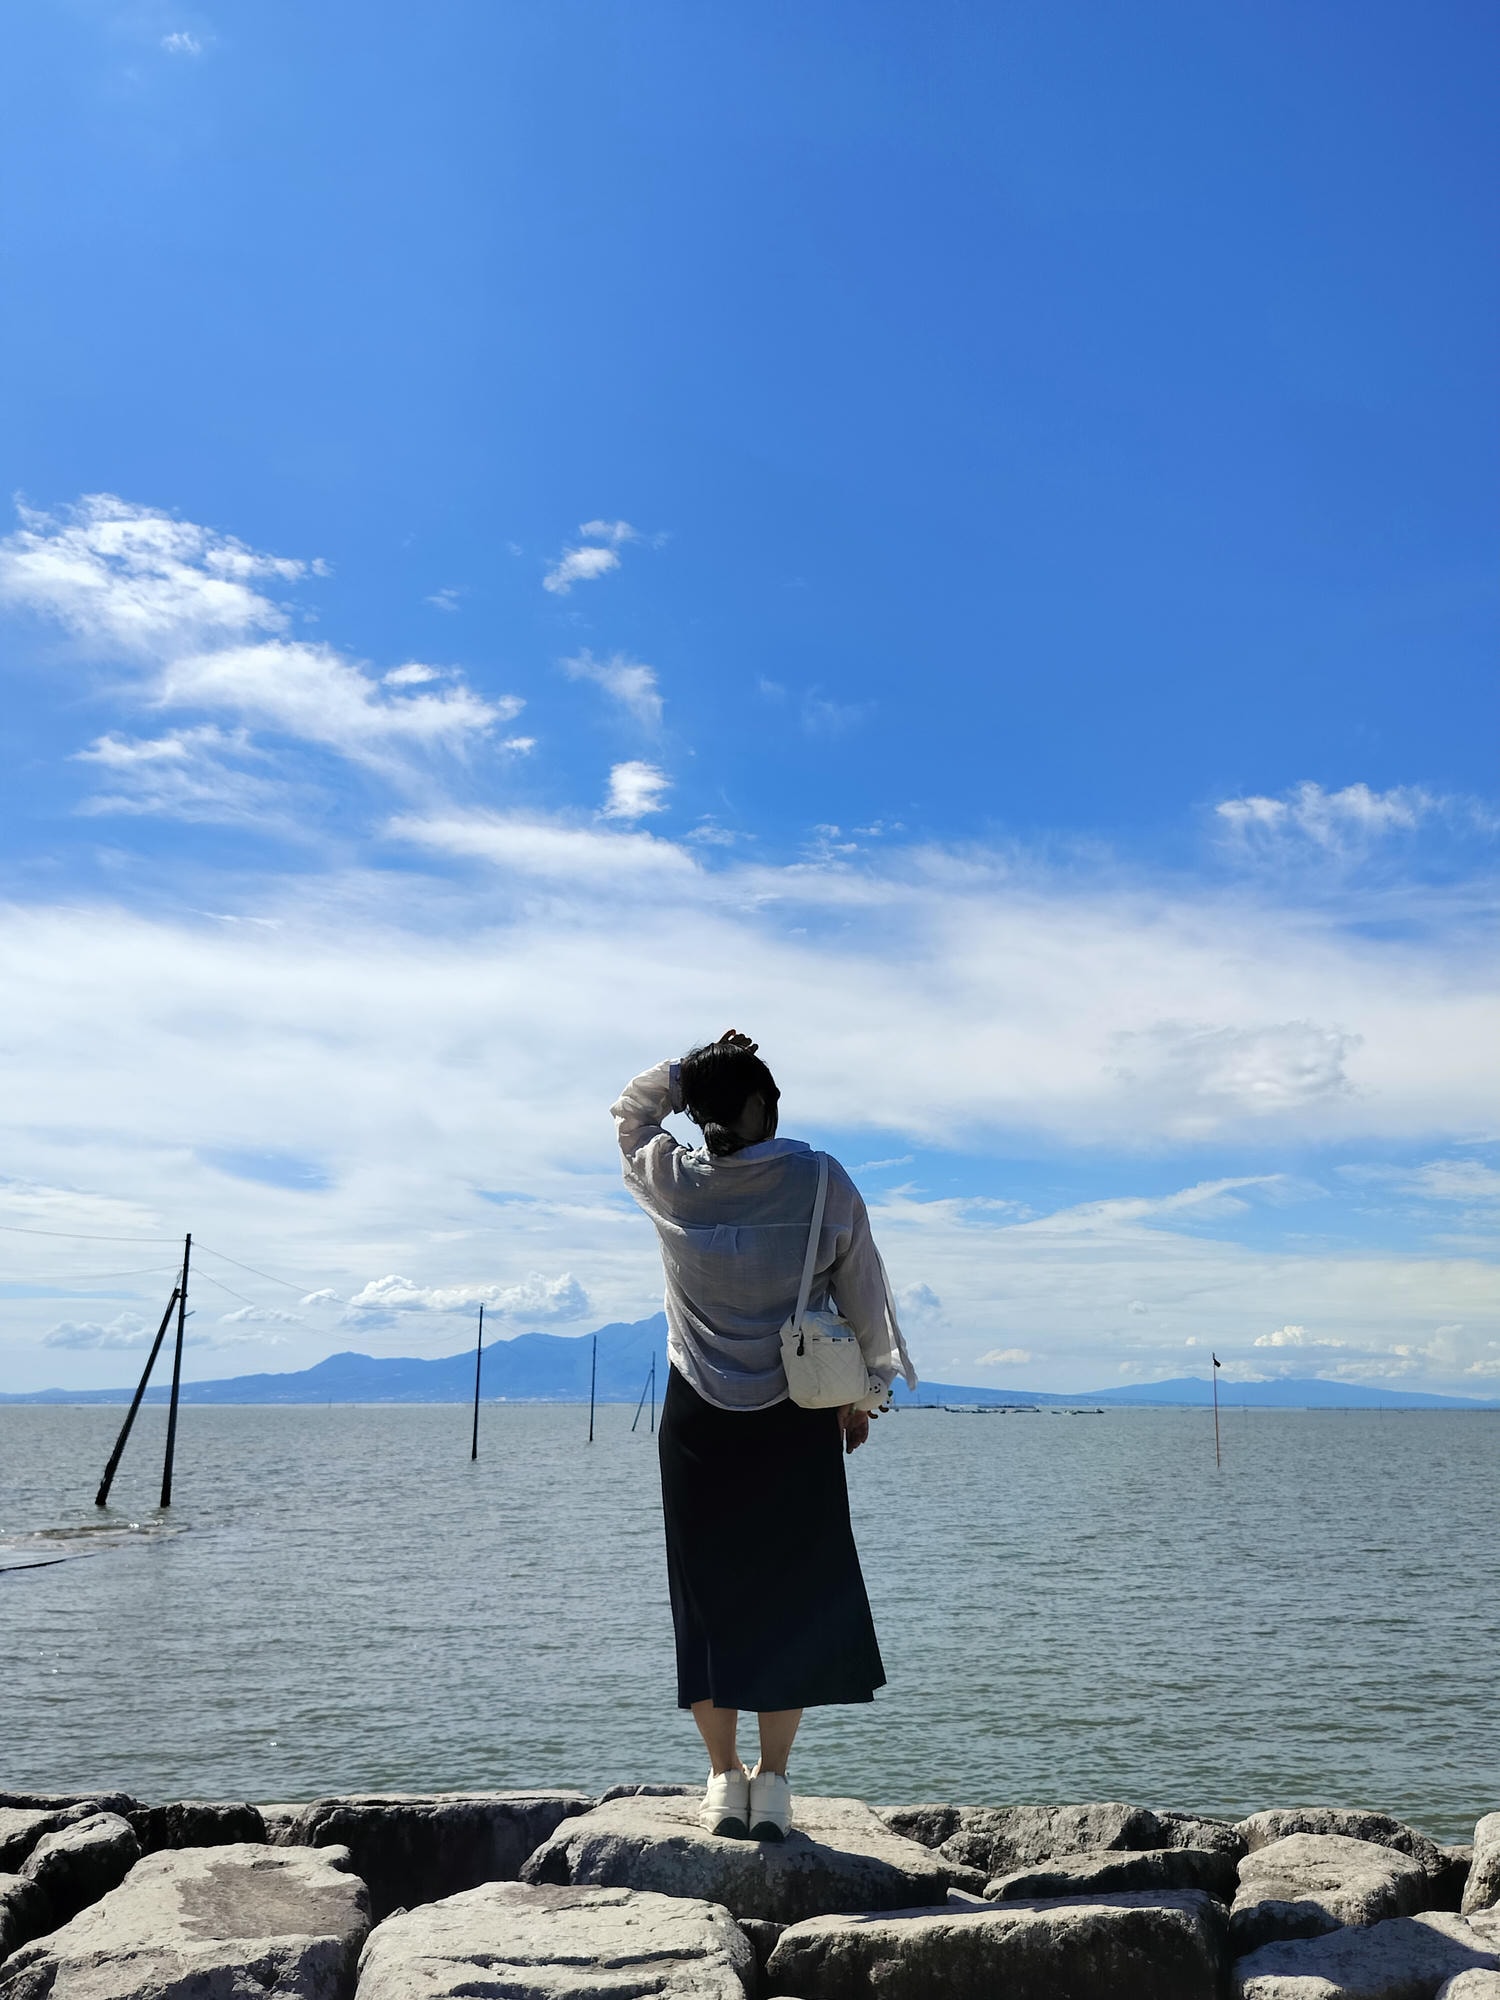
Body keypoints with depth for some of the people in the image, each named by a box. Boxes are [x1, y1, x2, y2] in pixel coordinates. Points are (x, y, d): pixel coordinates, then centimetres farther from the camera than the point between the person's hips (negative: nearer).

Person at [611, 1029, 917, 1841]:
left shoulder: (671, 1181, -5)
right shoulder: (824, 1183, -8)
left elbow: (630, 1113, 16)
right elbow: (861, 1294, 1)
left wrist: (695, 1062, 11)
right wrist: (863, 1392, 12)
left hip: (698, 1422, 1)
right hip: (796, 1421, -1)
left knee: (707, 1596, 11)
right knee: (791, 1596, 9)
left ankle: (724, 1782, 16)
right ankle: (773, 1785, 12)